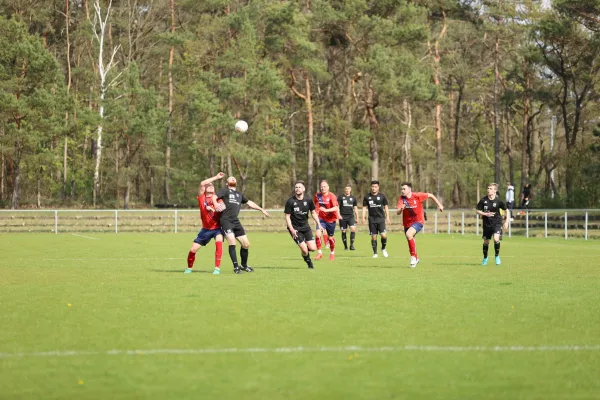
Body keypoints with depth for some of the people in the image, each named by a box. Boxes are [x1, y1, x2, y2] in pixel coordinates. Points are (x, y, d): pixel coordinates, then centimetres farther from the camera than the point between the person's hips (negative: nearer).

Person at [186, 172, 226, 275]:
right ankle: (189, 268, 26)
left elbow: (222, 207, -17)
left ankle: (217, 268, -25)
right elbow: (202, 184, -16)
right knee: (193, 249, -1)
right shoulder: (201, 197, -1)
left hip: (217, 227, -2)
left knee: (219, 242, -31)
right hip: (206, 229, 2)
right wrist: (216, 177, -17)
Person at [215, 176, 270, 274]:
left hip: (236, 221, 6)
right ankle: (236, 267, -15)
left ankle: (244, 265, 24)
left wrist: (261, 209, 39)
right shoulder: (225, 191, 6)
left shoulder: (239, 195, 24)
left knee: (246, 244, 4)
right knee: (232, 241, -21)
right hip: (226, 220, -6)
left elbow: (249, 203, 36)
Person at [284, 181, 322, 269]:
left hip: (305, 227, 4)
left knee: (313, 248, -8)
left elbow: (313, 213, 10)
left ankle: (304, 247, 28)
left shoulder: (308, 200, -3)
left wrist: (319, 224, 0)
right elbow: (287, 217, -9)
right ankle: (309, 262, 18)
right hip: (295, 228, -4)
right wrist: (292, 230, -19)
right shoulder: (290, 201, -12)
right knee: (304, 250, -13)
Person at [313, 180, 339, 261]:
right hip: (321, 218, 2)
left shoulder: (332, 196, -16)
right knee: (318, 234, -19)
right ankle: (319, 252, -7)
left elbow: (336, 208, -26)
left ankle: (332, 253, 35)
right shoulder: (317, 195, -3)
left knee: (330, 237, 9)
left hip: (331, 219, -2)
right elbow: (315, 205, 18)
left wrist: (326, 210, -39)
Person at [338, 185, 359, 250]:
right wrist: (338, 215, -13)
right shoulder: (340, 197, 3)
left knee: (353, 229, -17)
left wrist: (357, 217, 14)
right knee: (343, 231, 1)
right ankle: (345, 246, 13)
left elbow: (355, 208, 17)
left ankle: (351, 245, -13)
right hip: (343, 217, -1)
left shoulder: (353, 198, 11)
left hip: (351, 216, 1)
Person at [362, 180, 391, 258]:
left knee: (384, 235, -14)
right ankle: (375, 253, 12)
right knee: (373, 237, 1)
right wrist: (363, 218, -2)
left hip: (381, 219, -1)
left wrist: (387, 217, 1)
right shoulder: (367, 197, 4)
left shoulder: (382, 196, 2)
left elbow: (386, 207, 8)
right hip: (372, 219, 1)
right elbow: (364, 207, 8)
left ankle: (383, 249, 12)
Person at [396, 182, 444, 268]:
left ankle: (413, 256, -17)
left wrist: (439, 205, 4)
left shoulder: (417, 196, -15)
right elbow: (398, 213, -18)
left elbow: (430, 195, 0)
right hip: (407, 223, 5)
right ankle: (416, 258, 42)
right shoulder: (401, 199, -9)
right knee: (410, 241, 16)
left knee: (408, 234, -30)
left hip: (418, 221, -5)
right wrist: (401, 209, -40)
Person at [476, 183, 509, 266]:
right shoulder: (483, 200, -8)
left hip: (497, 222, -2)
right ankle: (485, 258, 34)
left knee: (496, 238, -23)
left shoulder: (498, 201, -11)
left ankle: (497, 256, -1)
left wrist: (507, 222, -6)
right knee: (486, 241, 10)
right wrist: (486, 214, -16)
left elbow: (507, 211, 1)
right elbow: (478, 211, 1)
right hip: (487, 224, 2)